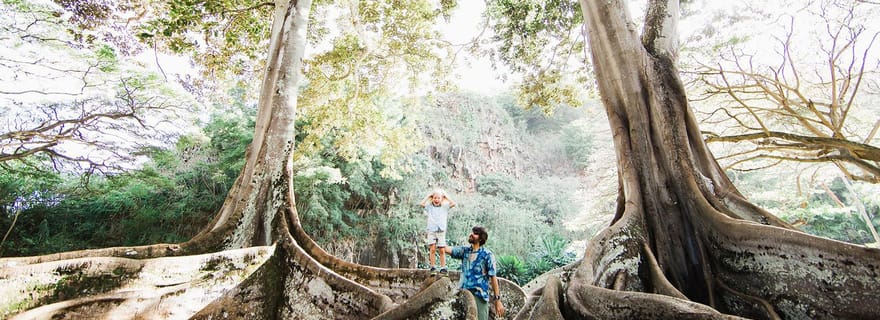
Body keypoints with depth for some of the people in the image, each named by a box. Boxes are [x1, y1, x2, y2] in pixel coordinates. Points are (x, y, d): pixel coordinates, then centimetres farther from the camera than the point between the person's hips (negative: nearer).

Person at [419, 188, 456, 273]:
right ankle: (432, 266, 2)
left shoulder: (445, 207, 10)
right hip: (431, 231, -1)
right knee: (432, 249, -9)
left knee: (442, 250, 1)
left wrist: (446, 196, 5)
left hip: (441, 231, 1)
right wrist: (428, 196, 2)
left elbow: (453, 203, -2)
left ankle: (443, 267, 9)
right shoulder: (429, 207, 9)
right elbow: (421, 203, -5)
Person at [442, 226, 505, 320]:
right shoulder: (464, 250, 3)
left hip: (480, 295, -4)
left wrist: (497, 300, -8)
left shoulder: (487, 255, -10)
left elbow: (493, 278, -9)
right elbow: (448, 250, -7)